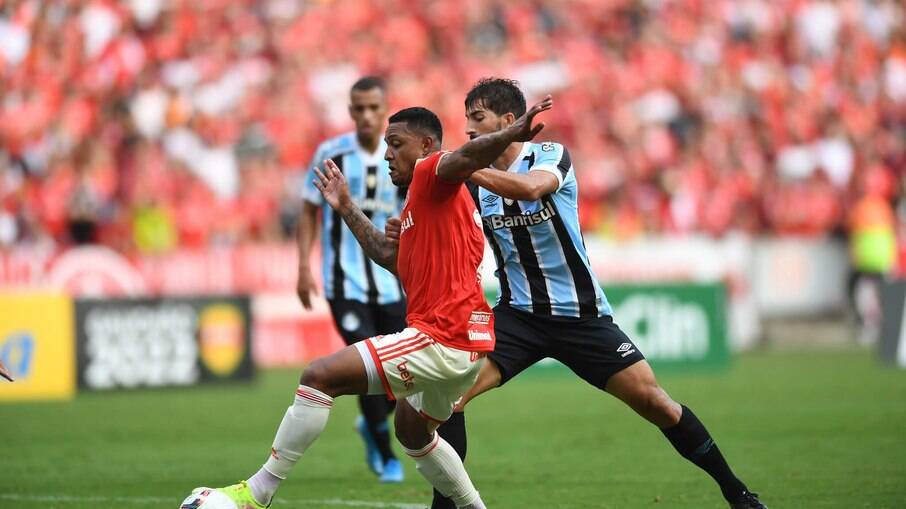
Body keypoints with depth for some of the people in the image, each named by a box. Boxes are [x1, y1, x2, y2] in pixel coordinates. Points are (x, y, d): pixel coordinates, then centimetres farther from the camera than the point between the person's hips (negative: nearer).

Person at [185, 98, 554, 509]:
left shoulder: (431, 176, -6)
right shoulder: (422, 202, 24)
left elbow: (468, 156, -28)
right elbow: (391, 257, 35)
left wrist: (509, 135, -48)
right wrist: (347, 210, 36)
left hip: (440, 339, -11)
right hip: (464, 345, 11)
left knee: (320, 376, -15)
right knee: (412, 432, 34)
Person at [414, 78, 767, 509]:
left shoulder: (551, 155, -12)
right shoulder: (475, 178, 2)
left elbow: (531, 186, -35)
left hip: (580, 313, -3)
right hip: (517, 313, 4)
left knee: (651, 399, -7)